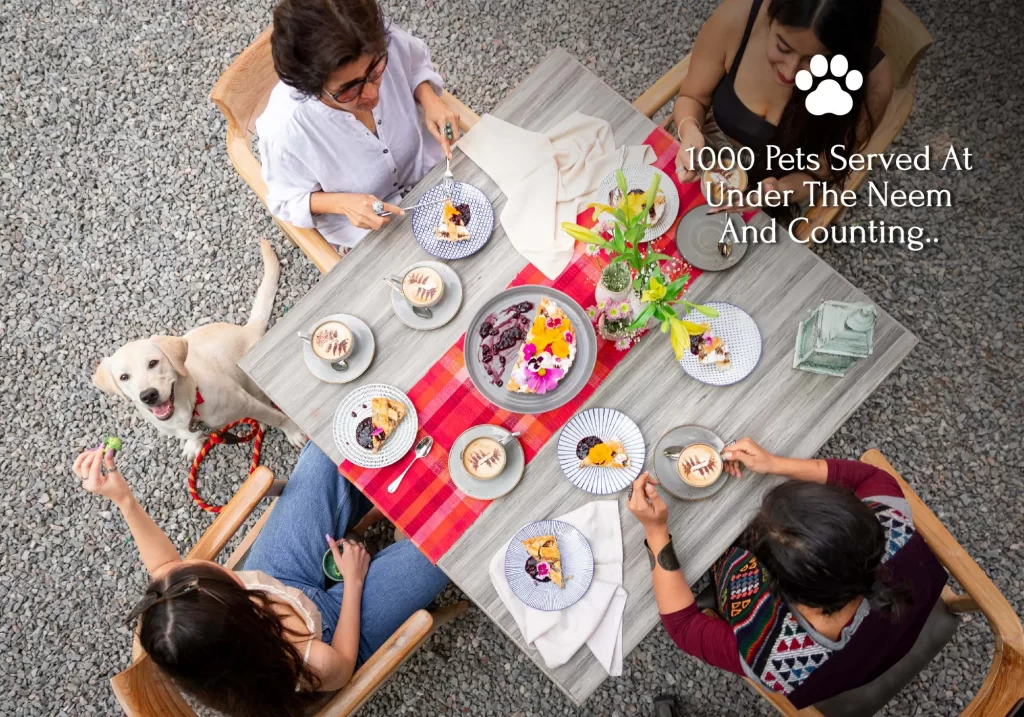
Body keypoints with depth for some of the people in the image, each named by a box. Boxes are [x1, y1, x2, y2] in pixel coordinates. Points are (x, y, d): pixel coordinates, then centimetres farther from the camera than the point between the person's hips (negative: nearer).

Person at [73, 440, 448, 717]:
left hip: (277, 584, 4)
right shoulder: (308, 665, -44)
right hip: (338, 625, -4)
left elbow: (164, 566, -9)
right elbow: (343, 664, -18)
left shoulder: (176, 615, -34)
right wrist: (354, 580, -9)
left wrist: (123, 498, -17)